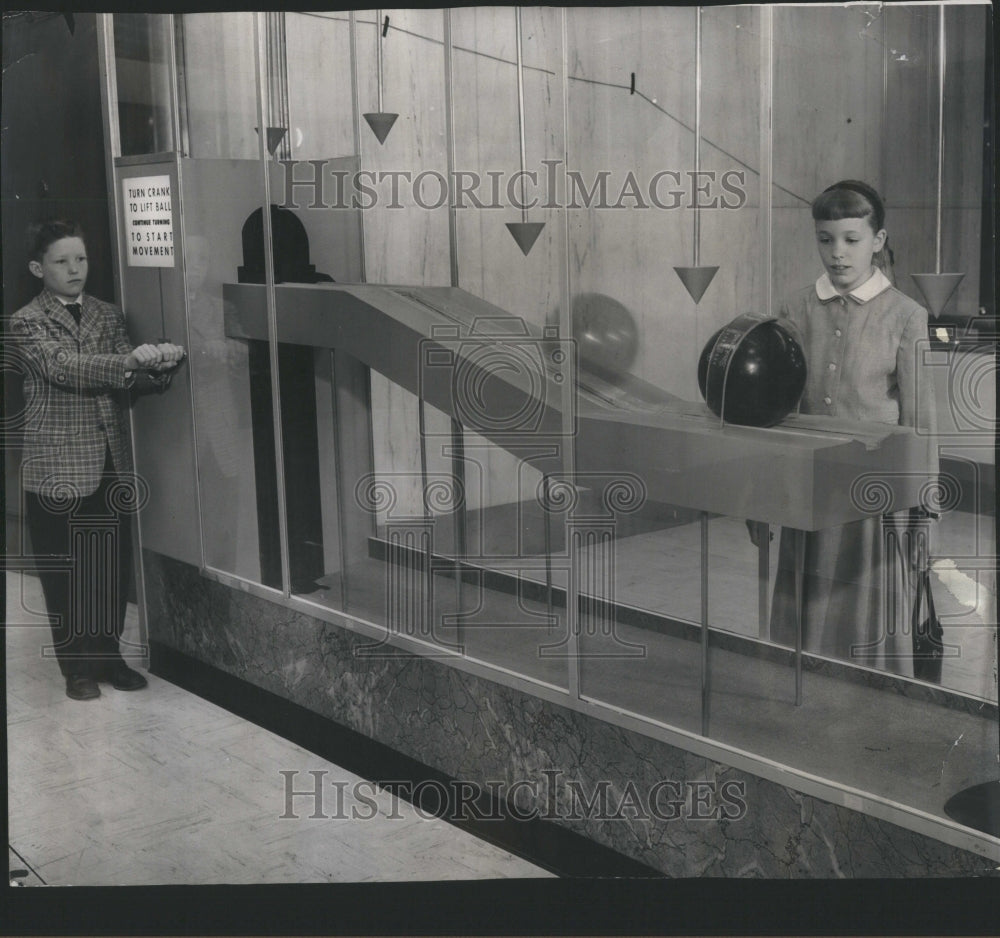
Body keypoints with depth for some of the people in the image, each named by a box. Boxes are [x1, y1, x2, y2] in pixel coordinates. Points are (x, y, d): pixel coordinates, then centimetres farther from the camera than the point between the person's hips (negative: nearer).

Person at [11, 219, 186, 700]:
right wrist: (127, 361, -35)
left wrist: (158, 364, -23)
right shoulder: (27, 323, -4)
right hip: (58, 468, -4)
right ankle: (77, 666, 18)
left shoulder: (108, 315, 10)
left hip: (110, 462, 4)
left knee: (113, 566, 9)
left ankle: (108, 654, 25)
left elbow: (129, 374, 1)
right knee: (65, 571, 5)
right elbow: (65, 366, -21)